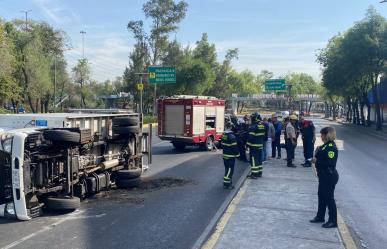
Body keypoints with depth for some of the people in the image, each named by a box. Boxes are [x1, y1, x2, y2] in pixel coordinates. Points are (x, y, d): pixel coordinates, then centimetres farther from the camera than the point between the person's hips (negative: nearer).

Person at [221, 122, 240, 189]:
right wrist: (237, 153, -8)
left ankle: (227, 183, 22)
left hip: (225, 155, 8)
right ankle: (227, 184, -2)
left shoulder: (223, 135, 7)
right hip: (231, 156, -8)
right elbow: (234, 146, -18)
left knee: (227, 169, 16)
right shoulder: (231, 136, -18)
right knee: (230, 169, -2)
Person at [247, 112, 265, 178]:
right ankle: (259, 172, 22)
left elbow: (251, 136, -20)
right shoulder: (262, 126, 8)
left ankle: (254, 173, -3)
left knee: (254, 159, -4)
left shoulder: (253, 126, -18)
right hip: (260, 145, 8)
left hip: (254, 145, -8)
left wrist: (248, 143, -11)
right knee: (259, 158, 15)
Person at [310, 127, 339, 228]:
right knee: (321, 195, 19)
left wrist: (317, 161, -21)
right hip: (323, 175, 10)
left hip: (329, 176, -10)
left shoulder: (331, 147, -21)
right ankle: (320, 216, 34)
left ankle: (333, 221, 13)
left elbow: (330, 163, -27)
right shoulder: (325, 145, 9)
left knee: (329, 197, 0)